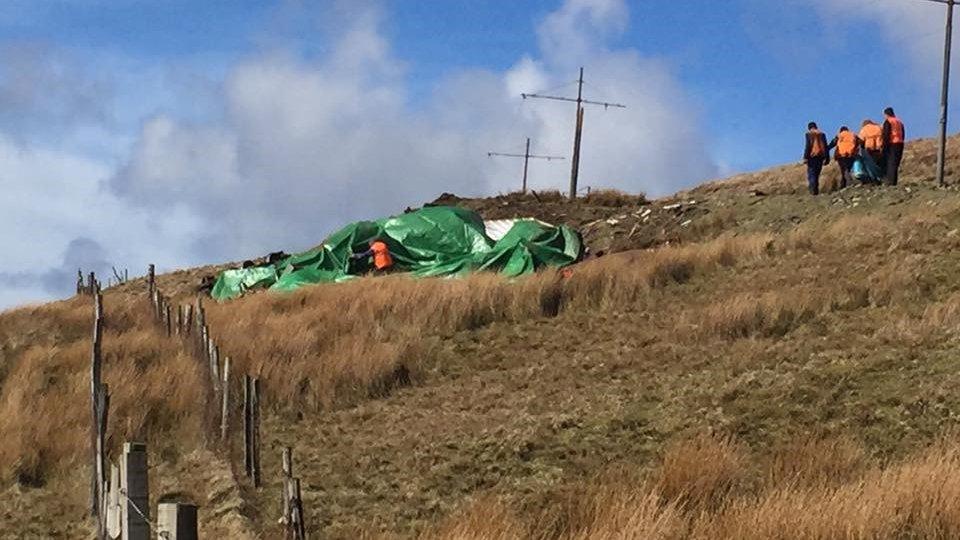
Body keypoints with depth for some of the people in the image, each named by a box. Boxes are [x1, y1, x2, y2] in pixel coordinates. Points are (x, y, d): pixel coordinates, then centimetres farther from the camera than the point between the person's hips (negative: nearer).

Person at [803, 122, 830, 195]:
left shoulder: (809, 134, 0)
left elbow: (808, 146, -9)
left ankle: (813, 190, -18)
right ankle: (816, 190, 9)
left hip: (812, 156, -4)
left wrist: (805, 157, -10)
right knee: (817, 174, 13)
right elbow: (826, 147, 10)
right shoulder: (822, 134, 12)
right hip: (821, 156, 4)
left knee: (811, 173, -4)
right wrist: (827, 158, 13)